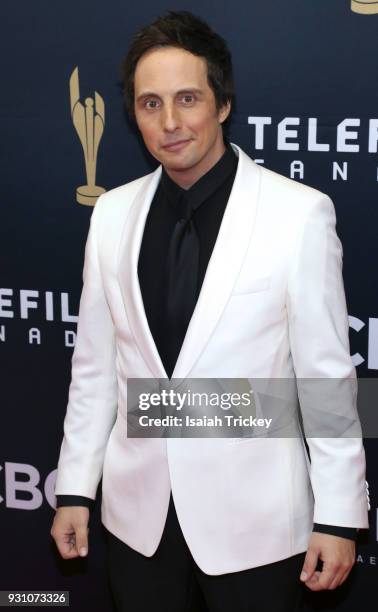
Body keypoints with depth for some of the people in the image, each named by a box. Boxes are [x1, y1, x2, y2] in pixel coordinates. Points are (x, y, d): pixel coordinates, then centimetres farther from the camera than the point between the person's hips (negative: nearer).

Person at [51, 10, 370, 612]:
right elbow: (94, 366, 7)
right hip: (138, 515, 4)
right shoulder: (112, 214, 1)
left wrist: (339, 516, -7)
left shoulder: (299, 213, -12)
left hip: (254, 518, -3)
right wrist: (74, 489, 8)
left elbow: (328, 372, -9)